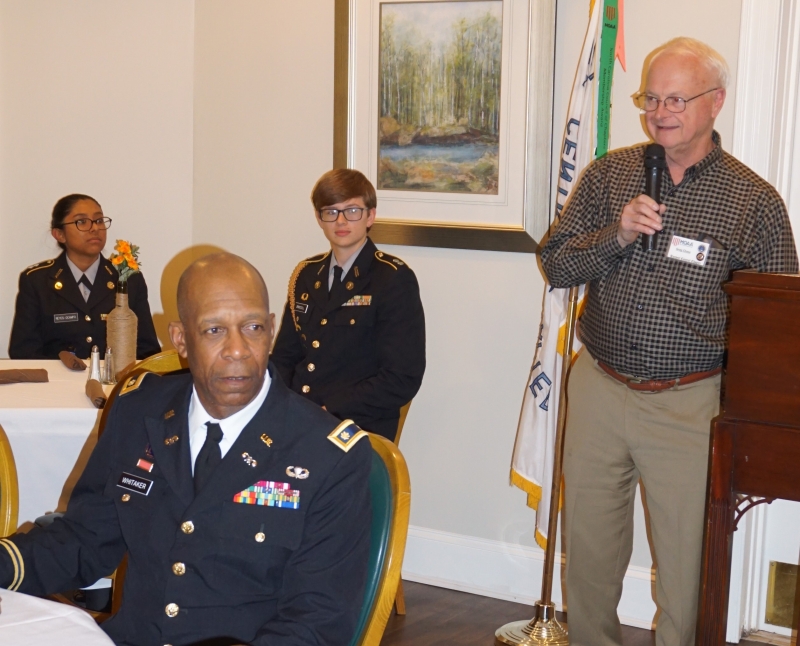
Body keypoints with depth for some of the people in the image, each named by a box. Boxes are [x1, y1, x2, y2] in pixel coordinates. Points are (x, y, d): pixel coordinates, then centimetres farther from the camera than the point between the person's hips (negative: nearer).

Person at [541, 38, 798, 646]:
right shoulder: (609, 173, 5)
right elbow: (555, 264, 5)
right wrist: (616, 235, -14)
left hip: (688, 405, -3)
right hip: (598, 390, 3)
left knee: (687, 555, 4)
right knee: (589, 540, 13)